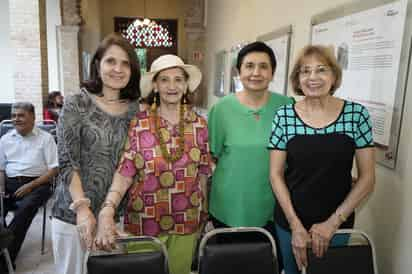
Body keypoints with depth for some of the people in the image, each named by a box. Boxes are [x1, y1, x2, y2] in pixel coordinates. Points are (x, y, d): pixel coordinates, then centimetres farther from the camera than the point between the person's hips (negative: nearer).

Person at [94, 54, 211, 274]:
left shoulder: (199, 124, -3)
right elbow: (124, 172, -14)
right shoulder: (139, 123, -10)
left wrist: (202, 211, 10)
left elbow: (203, 172, 4)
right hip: (144, 221, -2)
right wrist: (107, 211, -28)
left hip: (187, 221, 2)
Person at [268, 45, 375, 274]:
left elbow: (367, 177, -6)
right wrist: (295, 224, -11)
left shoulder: (357, 114, -8)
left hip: (338, 224, 0)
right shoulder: (284, 116, -9)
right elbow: (276, 175, -6)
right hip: (289, 222, 0)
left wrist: (333, 222, -11)